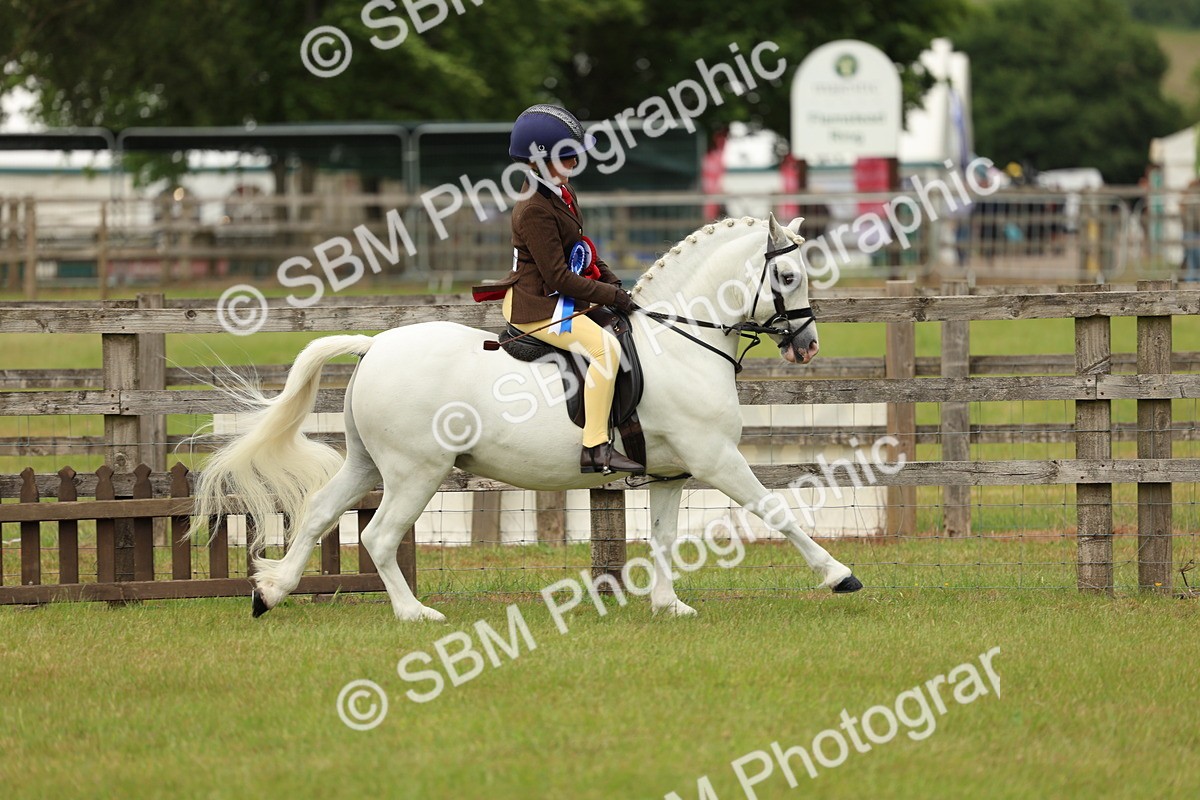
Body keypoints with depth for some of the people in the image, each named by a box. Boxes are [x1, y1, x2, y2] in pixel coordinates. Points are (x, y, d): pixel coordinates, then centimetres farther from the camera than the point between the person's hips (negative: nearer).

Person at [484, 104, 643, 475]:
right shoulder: (535, 210, -24)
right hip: (535, 306, -11)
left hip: (557, 301, 11)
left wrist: (610, 279, 9)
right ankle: (595, 448, -29)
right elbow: (559, 277, -24)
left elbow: (580, 248, 22)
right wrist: (610, 296, -19)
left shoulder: (559, 191, 8)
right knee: (605, 347, -25)